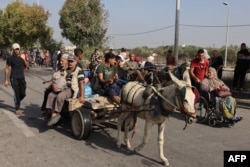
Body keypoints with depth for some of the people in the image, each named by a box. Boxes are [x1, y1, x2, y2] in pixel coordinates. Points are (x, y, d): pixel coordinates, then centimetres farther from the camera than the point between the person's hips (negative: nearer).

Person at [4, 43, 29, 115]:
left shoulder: (22, 57, 11)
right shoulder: (10, 58, -1)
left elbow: (26, 65, 7)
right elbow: (7, 69, 0)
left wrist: (24, 59, -12)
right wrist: (6, 80, -3)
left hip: (22, 77, 4)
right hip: (14, 78, -4)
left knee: (23, 94, 5)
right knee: (16, 93, -10)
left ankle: (17, 102, 34)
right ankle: (17, 109, 0)